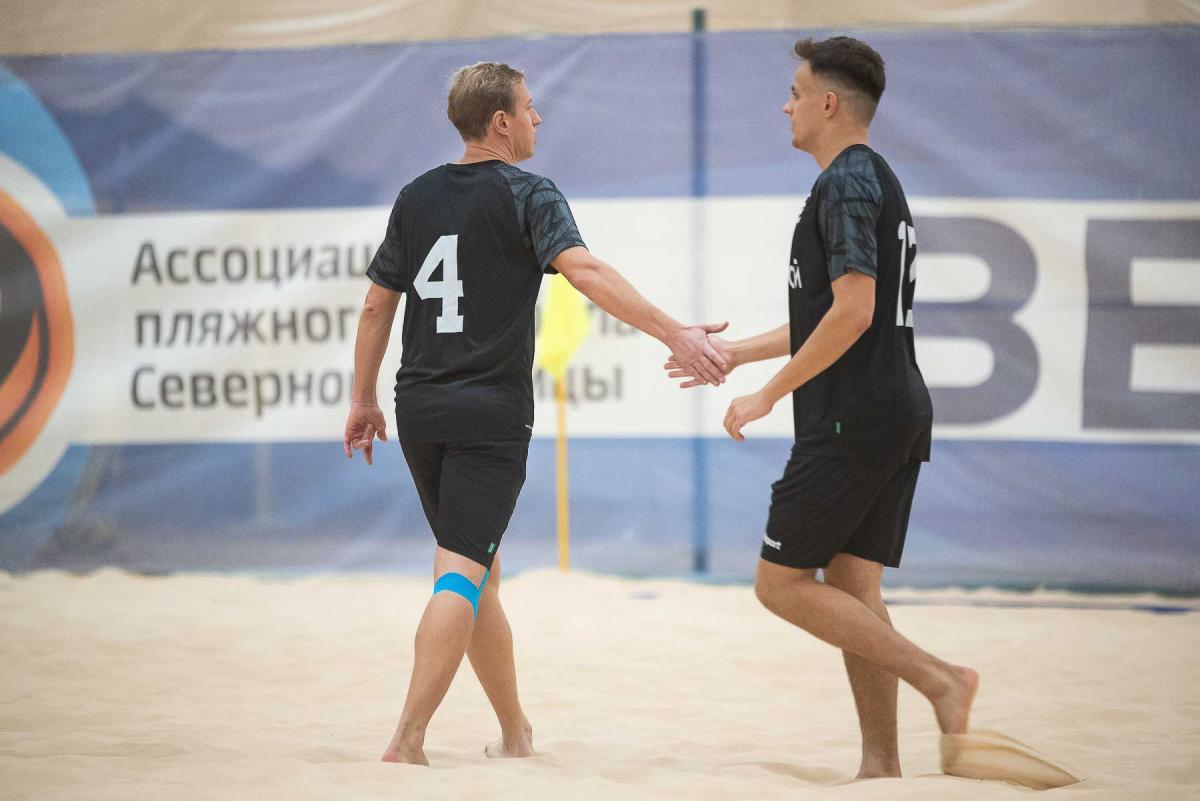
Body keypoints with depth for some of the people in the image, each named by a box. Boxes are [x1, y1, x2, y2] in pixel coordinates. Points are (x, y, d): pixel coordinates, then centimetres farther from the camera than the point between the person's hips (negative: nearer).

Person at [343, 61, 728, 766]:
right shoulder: (529, 196, -6)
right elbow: (583, 270, -22)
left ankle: (516, 734, 25)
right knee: (463, 576, -10)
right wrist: (673, 332, -28)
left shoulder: (416, 198, 11)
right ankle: (408, 742, -22)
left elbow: (378, 306, 14)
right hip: (492, 414, -6)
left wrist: (364, 400, 23)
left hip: (421, 411, 6)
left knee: (477, 572, 17)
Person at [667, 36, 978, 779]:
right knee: (851, 588, 8)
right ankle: (881, 763, 5)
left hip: (850, 422, -10)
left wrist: (768, 395, -16)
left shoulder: (847, 183, -12)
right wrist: (736, 352, 32)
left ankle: (937, 677, -11)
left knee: (781, 582, -5)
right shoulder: (878, 182, 20)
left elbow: (851, 313, -22)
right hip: (897, 416, 10)